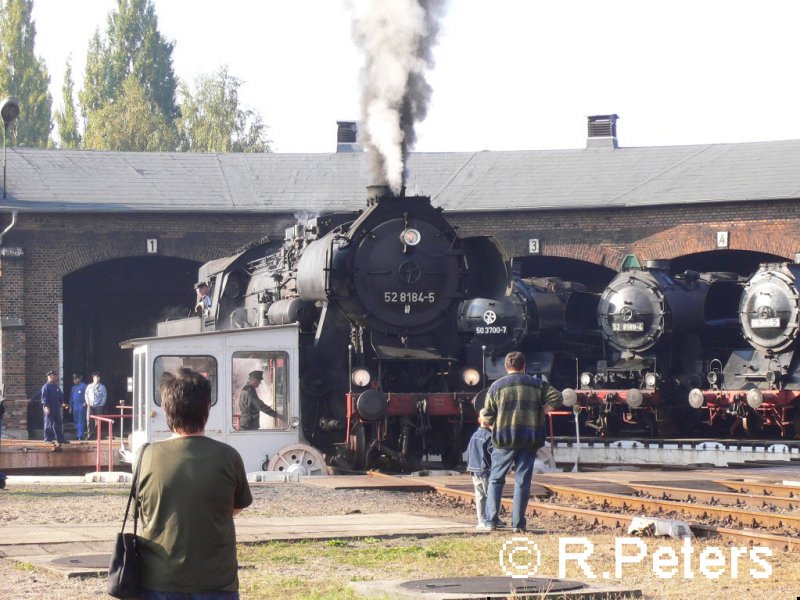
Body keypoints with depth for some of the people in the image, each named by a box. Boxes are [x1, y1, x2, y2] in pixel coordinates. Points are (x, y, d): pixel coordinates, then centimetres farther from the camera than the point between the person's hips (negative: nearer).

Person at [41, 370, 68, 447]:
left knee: (58, 424, 11)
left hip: (56, 408, 9)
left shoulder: (56, 386, 17)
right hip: (49, 408, -9)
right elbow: (44, 397, -17)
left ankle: (60, 439, 15)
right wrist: (46, 406, -22)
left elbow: (60, 395, 23)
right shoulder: (46, 386, -10)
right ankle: (48, 439, 2)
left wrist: (62, 402, 10)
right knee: (49, 423, -3)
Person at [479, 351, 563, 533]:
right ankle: (518, 523, 3)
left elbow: (488, 416, 0)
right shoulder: (536, 384, 5)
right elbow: (557, 398, -3)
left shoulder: (497, 386, 1)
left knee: (496, 479, 9)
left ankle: (491, 521, 1)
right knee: (523, 481, 5)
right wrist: (540, 412, 2)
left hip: (504, 438, -1)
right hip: (530, 439, 1)